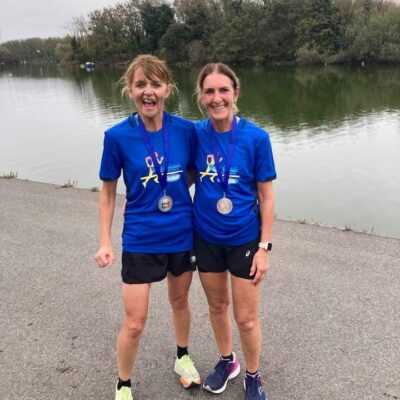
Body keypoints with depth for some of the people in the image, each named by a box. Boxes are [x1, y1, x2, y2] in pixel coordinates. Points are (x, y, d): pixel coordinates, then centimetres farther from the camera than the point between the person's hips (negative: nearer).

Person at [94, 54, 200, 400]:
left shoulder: (185, 130, -9)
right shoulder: (118, 136, -14)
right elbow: (108, 191, -4)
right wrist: (105, 242, -4)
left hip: (182, 235, 3)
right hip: (140, 240, -2)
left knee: (180, 301, 22)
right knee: (134, 323, 3)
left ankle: (183, 358, 50)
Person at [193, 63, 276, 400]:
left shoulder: (256, 137, -15)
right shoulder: (195, 134, -8)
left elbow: (266, 196, -10)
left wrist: (264, 247, -10)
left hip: (244, 239, -2)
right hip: (207, 238, 3)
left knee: (246, 318, 7)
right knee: (217, 305, 20)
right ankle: (227, 362, 46)